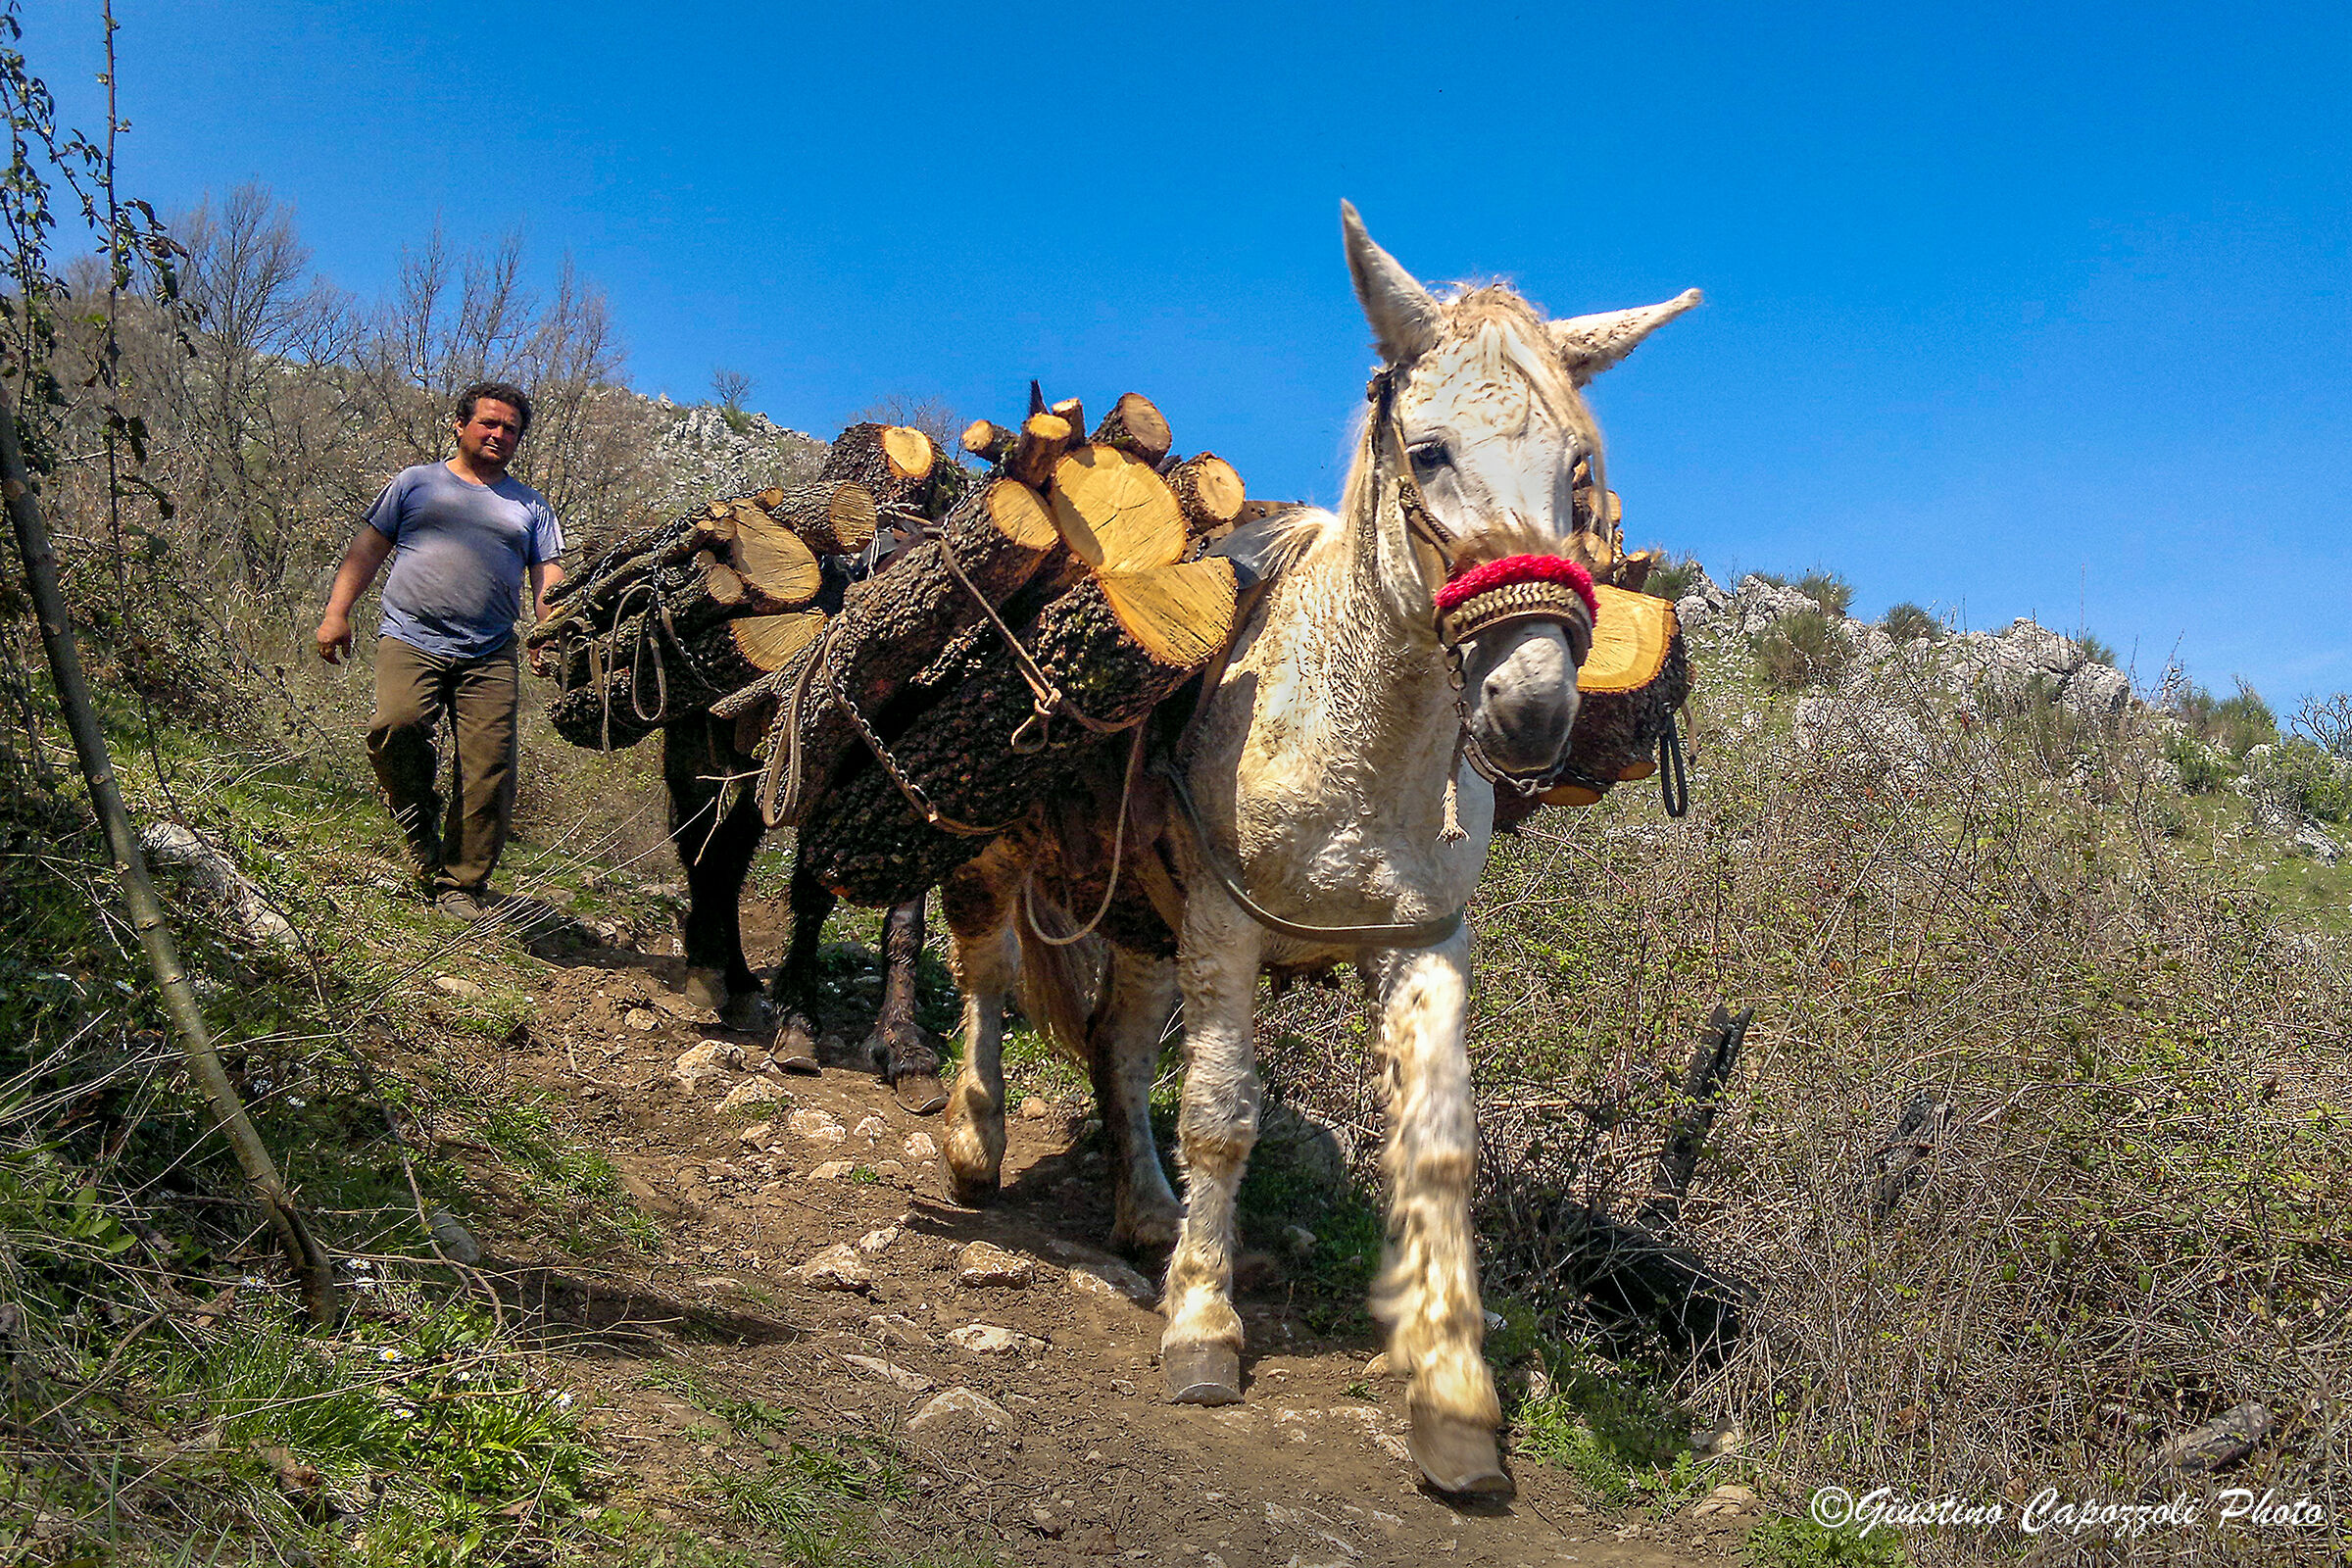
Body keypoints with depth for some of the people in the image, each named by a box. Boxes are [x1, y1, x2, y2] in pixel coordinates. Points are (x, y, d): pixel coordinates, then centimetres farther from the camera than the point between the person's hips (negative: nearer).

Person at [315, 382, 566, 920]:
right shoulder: (417, 483, 17)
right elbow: (368, 548, 14)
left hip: (489, 655, 2)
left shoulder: (530, 506, 21)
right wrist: (337, 613, 3)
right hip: (410, 639, -1)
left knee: (490, 774, -9)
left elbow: (547, 578, 14)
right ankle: (418, 816, -2)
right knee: (396, 722, -30)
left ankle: (460, 886, 3)